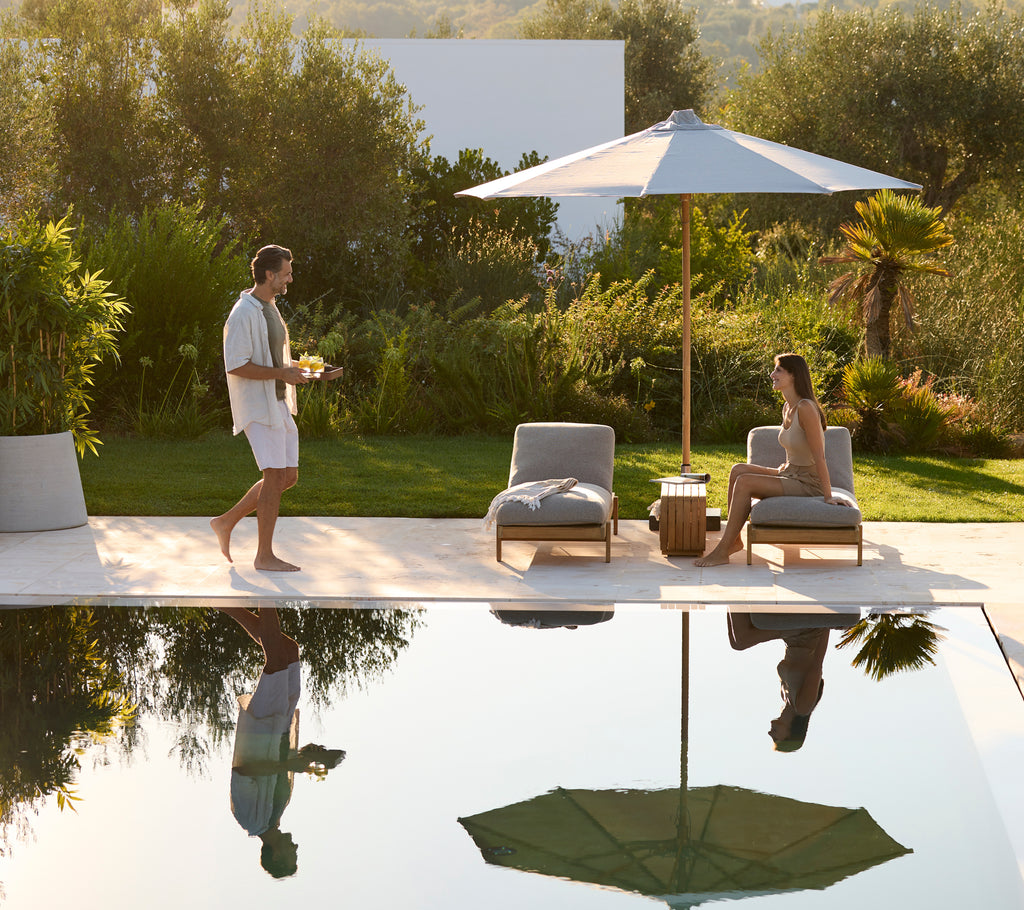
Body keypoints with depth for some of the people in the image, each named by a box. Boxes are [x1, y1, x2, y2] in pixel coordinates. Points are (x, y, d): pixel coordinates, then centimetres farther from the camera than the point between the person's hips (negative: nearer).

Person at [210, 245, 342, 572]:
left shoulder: (271, 309, 17)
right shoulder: (244, 314, -15)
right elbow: (236, 365, -22)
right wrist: (281, 373, -22)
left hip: (278, 404, 10)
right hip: (257, 407, -10)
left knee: (288, 476, 9)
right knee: (275, 476, -9)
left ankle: (226, 522, 19)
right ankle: (265, 556, -2)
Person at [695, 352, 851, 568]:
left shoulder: (806, 408, -20)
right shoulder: (788, 407, 8)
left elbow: (819, 457, -21)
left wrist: (829, 496, -21)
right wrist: (779, 472, 15)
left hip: (807, 485, -9)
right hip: (790, 475, 9)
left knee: (744, 482, -22)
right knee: (738, 470, -5)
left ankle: (722, 552, -18)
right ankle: (734, 540, -4)